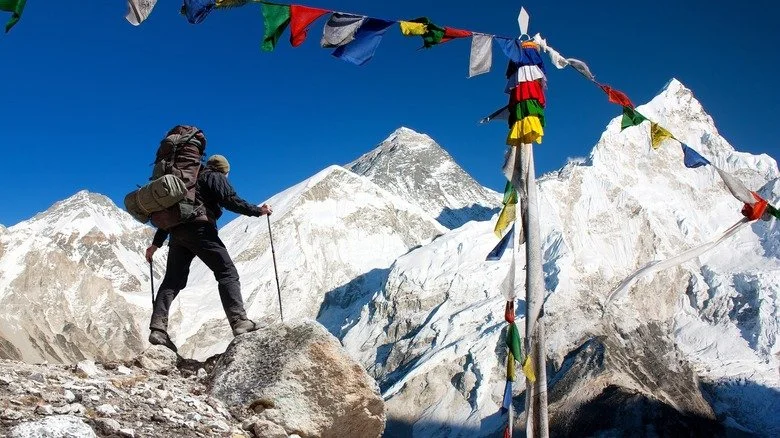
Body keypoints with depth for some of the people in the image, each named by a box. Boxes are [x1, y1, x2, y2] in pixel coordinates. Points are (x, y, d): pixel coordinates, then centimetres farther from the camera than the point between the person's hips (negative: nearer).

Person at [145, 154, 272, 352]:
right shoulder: (216, 177, 12)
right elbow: (230, 200, -8)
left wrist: (156, 243, 30)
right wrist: (258, 211, -2)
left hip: (177, 232, 7)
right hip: (200, 229, -7)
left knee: (173, 280, 8)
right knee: (227, 273, -8)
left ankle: (158, 328, -4)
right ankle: (240, 322, -22)